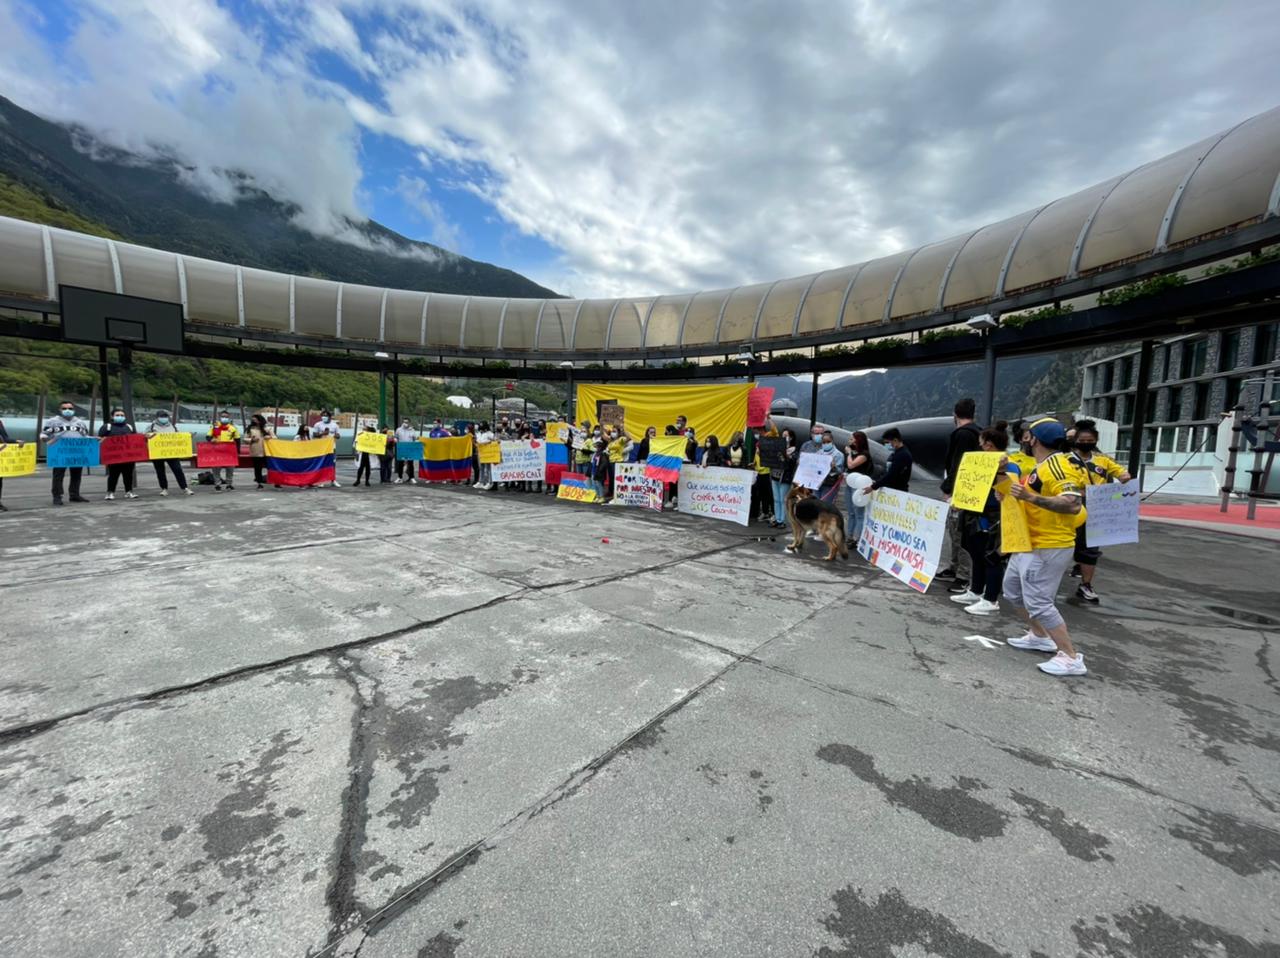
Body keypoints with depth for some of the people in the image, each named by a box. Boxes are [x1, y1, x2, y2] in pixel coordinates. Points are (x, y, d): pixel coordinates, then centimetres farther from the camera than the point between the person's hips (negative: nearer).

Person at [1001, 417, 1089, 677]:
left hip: (1047, 547, -11)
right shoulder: (1043, 466, 13)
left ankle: (1071, 658, 2)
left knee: (1038, 602, -9)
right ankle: (1039, 636, 34)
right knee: (1013, 590, 21)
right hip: (1030, 544, 11)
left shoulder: (1058, 466, -19)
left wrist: (1030, 497, -35)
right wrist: (1012, 495, 10)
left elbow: (1072, 505, -30)